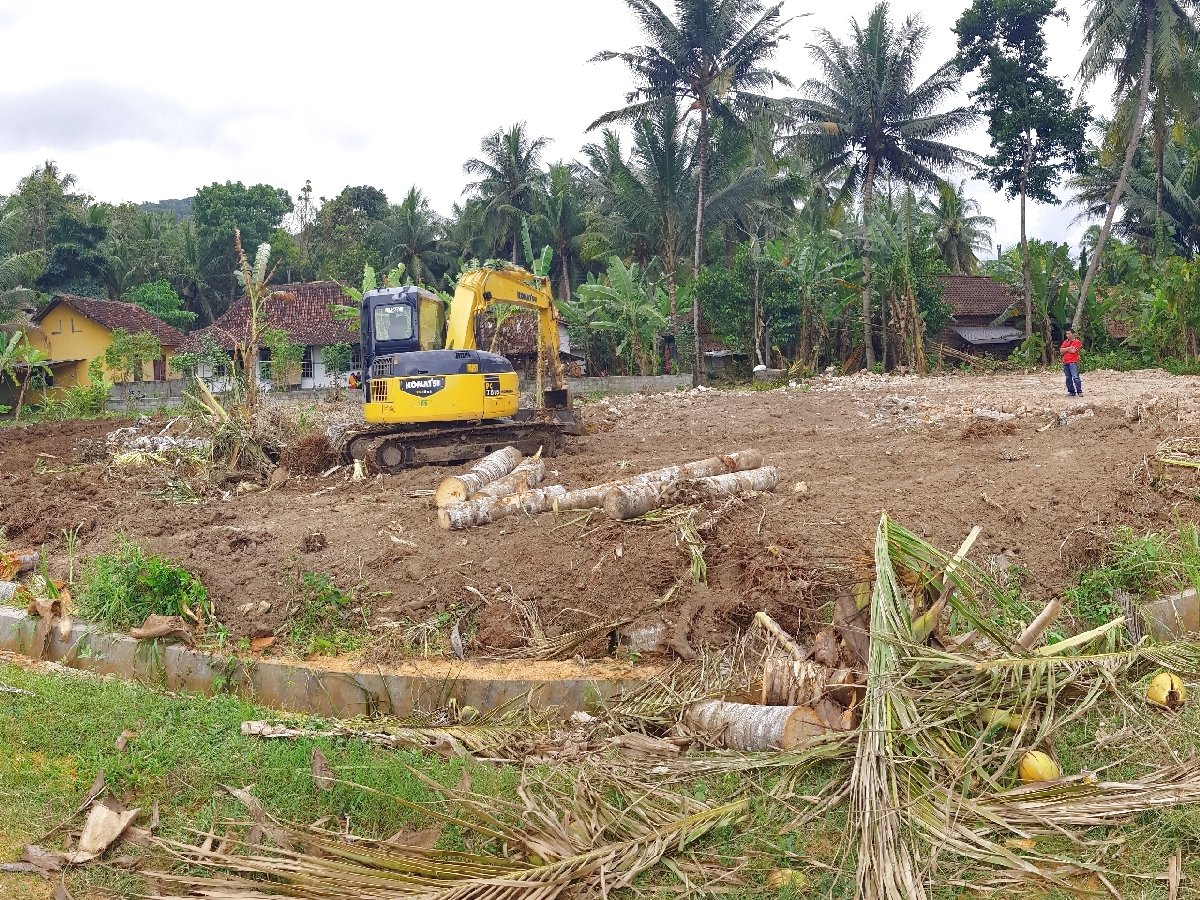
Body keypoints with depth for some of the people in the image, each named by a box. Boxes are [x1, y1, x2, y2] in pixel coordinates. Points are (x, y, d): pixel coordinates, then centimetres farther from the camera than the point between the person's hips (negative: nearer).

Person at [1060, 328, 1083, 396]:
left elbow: (1073, 351, -12)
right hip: (1065, 362, 6)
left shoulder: (1077, 342, 0)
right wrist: (1069, 348, -6)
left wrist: (1065, 349, 2)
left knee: (1075, 377, -14)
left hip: (1073, 362, -6)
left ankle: (1079, 391, -12)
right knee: (1068, 378, 7)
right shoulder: (1065, 342, 18)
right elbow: (1061, 351, 5)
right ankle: (1072, 391, 13)